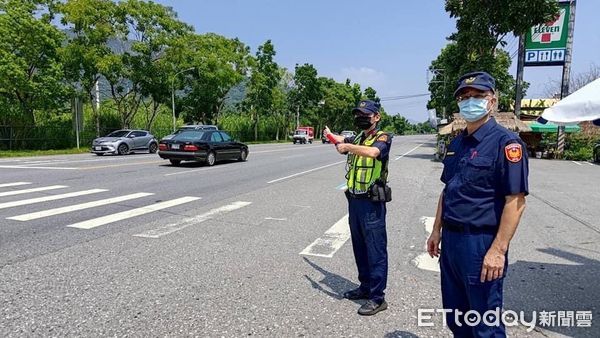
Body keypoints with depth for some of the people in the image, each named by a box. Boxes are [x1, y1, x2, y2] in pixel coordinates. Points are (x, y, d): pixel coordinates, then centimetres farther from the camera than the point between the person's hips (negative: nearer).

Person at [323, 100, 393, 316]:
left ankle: (377, 298, 10)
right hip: (354, 200, 8)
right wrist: (331, 136, 5)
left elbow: (373, 152, -29)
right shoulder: (356, 140, 16)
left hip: (372, 203, -8)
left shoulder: (382, 137, -10)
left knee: (375, 250, 0)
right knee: (359, 248, 17)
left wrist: (347, 146, -28)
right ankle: (365, 287, 32)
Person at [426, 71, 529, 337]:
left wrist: (498, 250, -20)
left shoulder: (505, 142, -13)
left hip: (481, 243, -7)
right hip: (450, 240, 8)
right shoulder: (456, 144, 11)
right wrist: (437, 230, 15)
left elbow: (515, 202, -17)